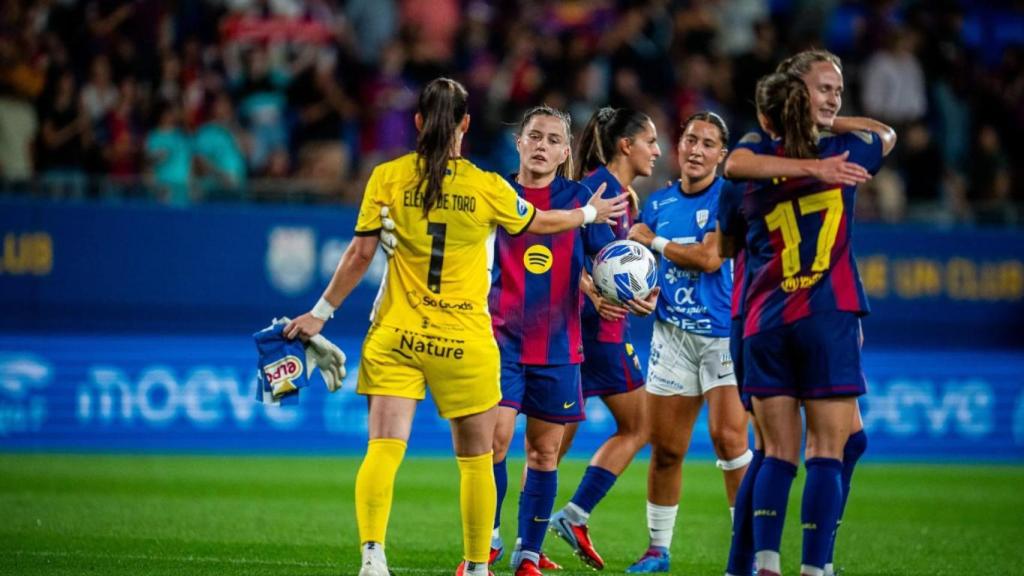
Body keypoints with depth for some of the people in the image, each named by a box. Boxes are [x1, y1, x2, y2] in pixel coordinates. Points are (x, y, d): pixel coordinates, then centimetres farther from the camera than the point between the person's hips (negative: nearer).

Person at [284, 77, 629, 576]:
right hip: (464, 342, 0)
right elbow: (541, 222, 14)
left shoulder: (388, 178, -3)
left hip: (396, 336, 1)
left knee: (384, 449, -7)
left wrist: (321, 312, 8)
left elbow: (361, 254, -1)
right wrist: (591, 213, 33)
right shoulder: (486, 187, -4)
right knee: (475, 459, 13)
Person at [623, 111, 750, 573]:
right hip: (672, 333, 5)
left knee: (728, 438, -17)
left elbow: (709, 258, -16)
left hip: (724, 333, -5)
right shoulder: (658, 202, 10)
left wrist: (654, 242, -5)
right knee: (665, 448, 4)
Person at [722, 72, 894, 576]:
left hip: (765, 322, 2)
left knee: (778, 454, 6)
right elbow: (886, 134, 25)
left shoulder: (756, 159, 3)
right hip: (828, 317, -2)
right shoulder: (842, 154, 6)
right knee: (827, 452, -2)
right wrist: (830, 122, 30)